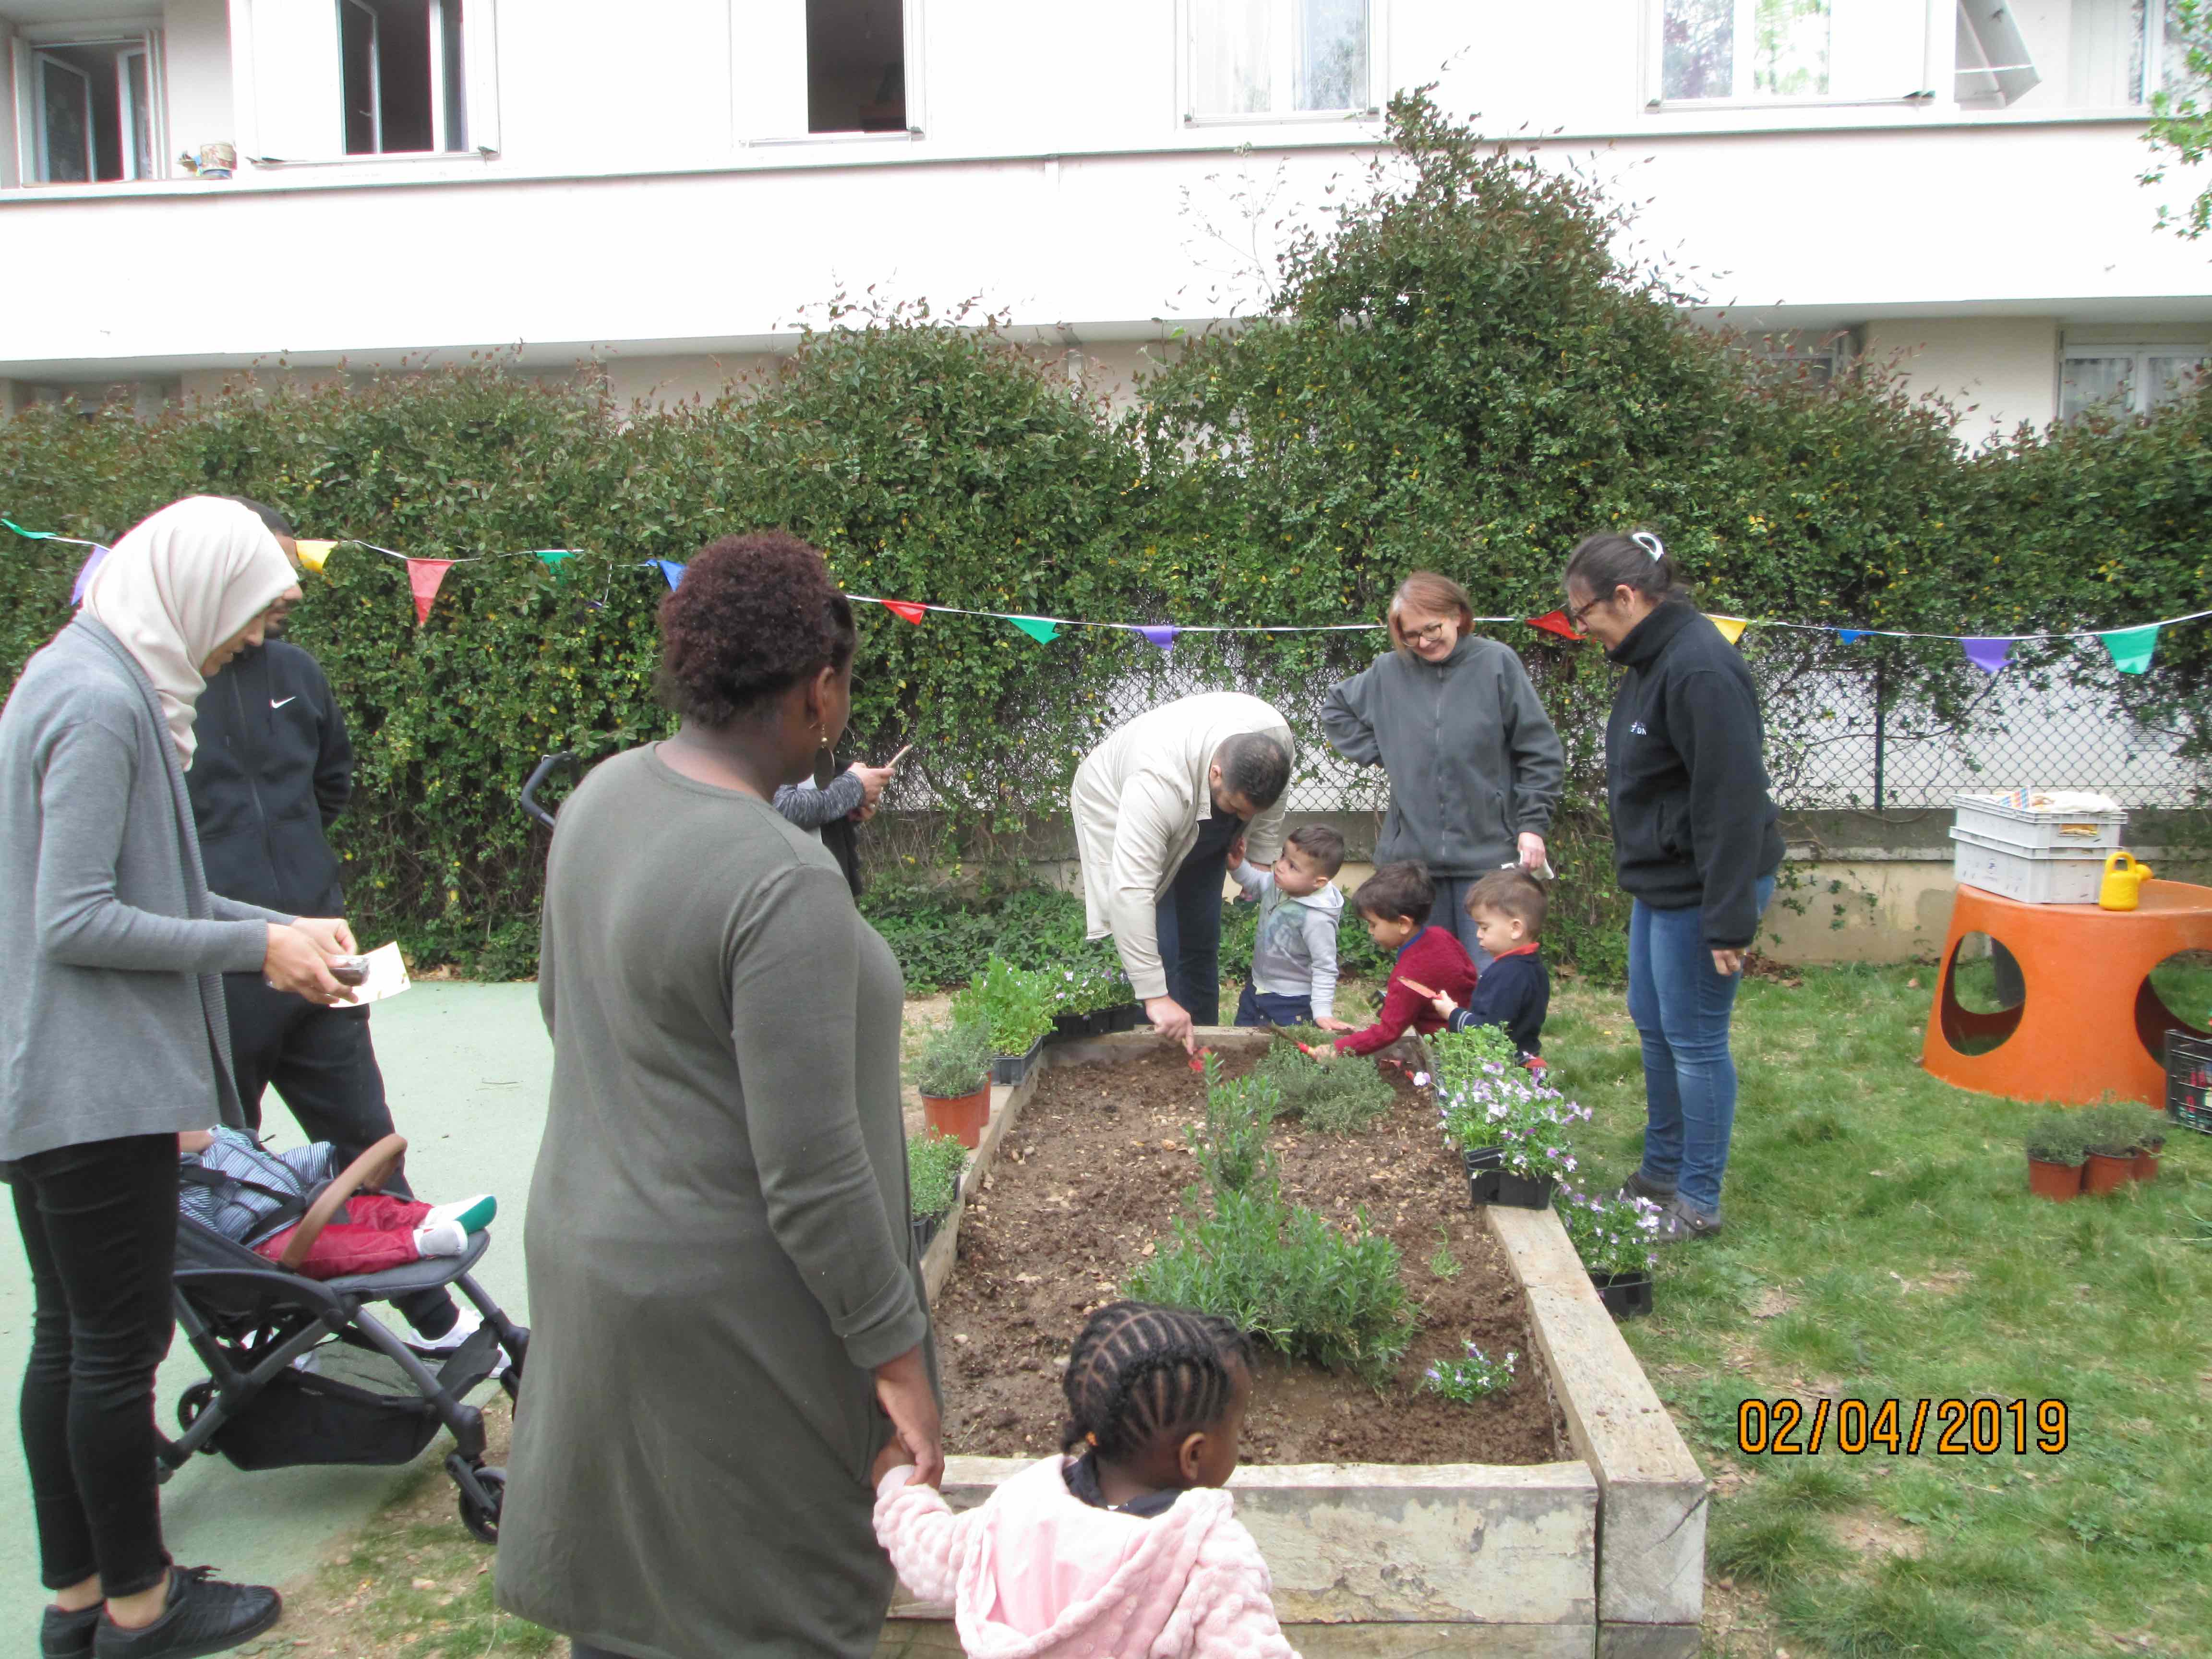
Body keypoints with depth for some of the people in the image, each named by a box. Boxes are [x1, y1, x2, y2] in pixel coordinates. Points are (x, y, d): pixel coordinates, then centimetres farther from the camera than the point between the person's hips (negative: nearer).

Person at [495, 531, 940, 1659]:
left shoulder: (605, 796, -2)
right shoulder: (785, 882, -28)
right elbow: (813, 1173, -25)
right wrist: (895, 1349, -13)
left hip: (588, 1238, 8)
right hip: (721, 1300, -8)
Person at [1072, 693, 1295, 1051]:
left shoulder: (1276, 740, -30)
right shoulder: (1159, 780, -46)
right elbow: (1131, 891, -48)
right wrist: (1155, 996, -47)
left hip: (1204, 828, 5)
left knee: (1202, 941, 8)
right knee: (1162, 949, -15)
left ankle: (1202, 1042, 21)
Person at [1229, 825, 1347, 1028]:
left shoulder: (1317, 919, -31)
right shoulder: (1276, 884, -11)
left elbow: (1325, 969, -25)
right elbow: (1253, 881, 12)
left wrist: (1322, 1013, -27)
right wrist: (1236, 865, -7)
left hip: (1291, 1004, -8)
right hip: (1256, 989, 8)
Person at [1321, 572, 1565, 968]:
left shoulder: (1496, 663, -3)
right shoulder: (1389, 672, 4)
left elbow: (1541, 752, 0)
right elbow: (1335, 712, 22)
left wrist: (1533, 825, -4)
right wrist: (1377, 753, 7)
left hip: (1487, 851, -3)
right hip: (1413, 853, 3)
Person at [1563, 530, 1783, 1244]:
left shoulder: (1699, 669, -23)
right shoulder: (1651, 659, 9)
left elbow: (1733, 802, -25)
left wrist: (1730, 919, -23)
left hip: (1700, 889, -10)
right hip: (1661, 883, 10)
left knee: (1695, 1040, 1)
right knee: (1653, 1025, 19)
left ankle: (1698, 1203, 16)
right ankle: (1662, 1172, 35)